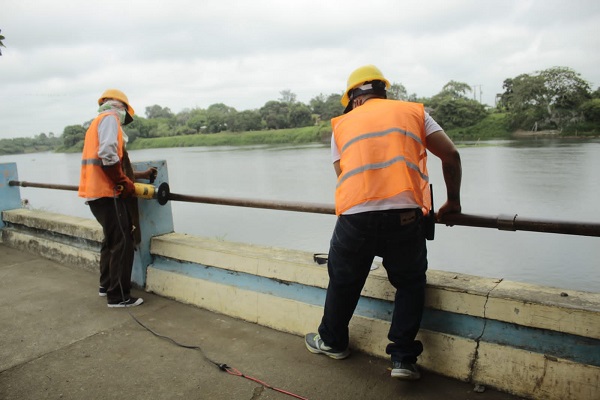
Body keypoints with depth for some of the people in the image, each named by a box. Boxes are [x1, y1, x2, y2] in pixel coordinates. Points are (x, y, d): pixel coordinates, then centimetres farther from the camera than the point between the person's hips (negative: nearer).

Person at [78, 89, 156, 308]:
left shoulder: (98, 122, 23)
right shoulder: (110, 118, -6)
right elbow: (107, 155, -24)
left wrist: (140, 175, 18)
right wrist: (124, 183, -15)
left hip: (97, 192, 10)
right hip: (107, 193, -10)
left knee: (111, 239, 22)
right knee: (123, 243, -4)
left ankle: (106, 285, 34)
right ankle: (118, 296, 2)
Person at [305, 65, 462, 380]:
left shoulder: (342, 123, 19)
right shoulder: (414, 111, 18)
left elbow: (343, 173, 14)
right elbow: (451, 155, 10)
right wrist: (453, 201, 22)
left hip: (355, 215, 1)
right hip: (406, 214, 0)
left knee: (343, 281, 21)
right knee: (410, 283, 22)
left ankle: (332, 342, 42)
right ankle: (403, 358, 21)